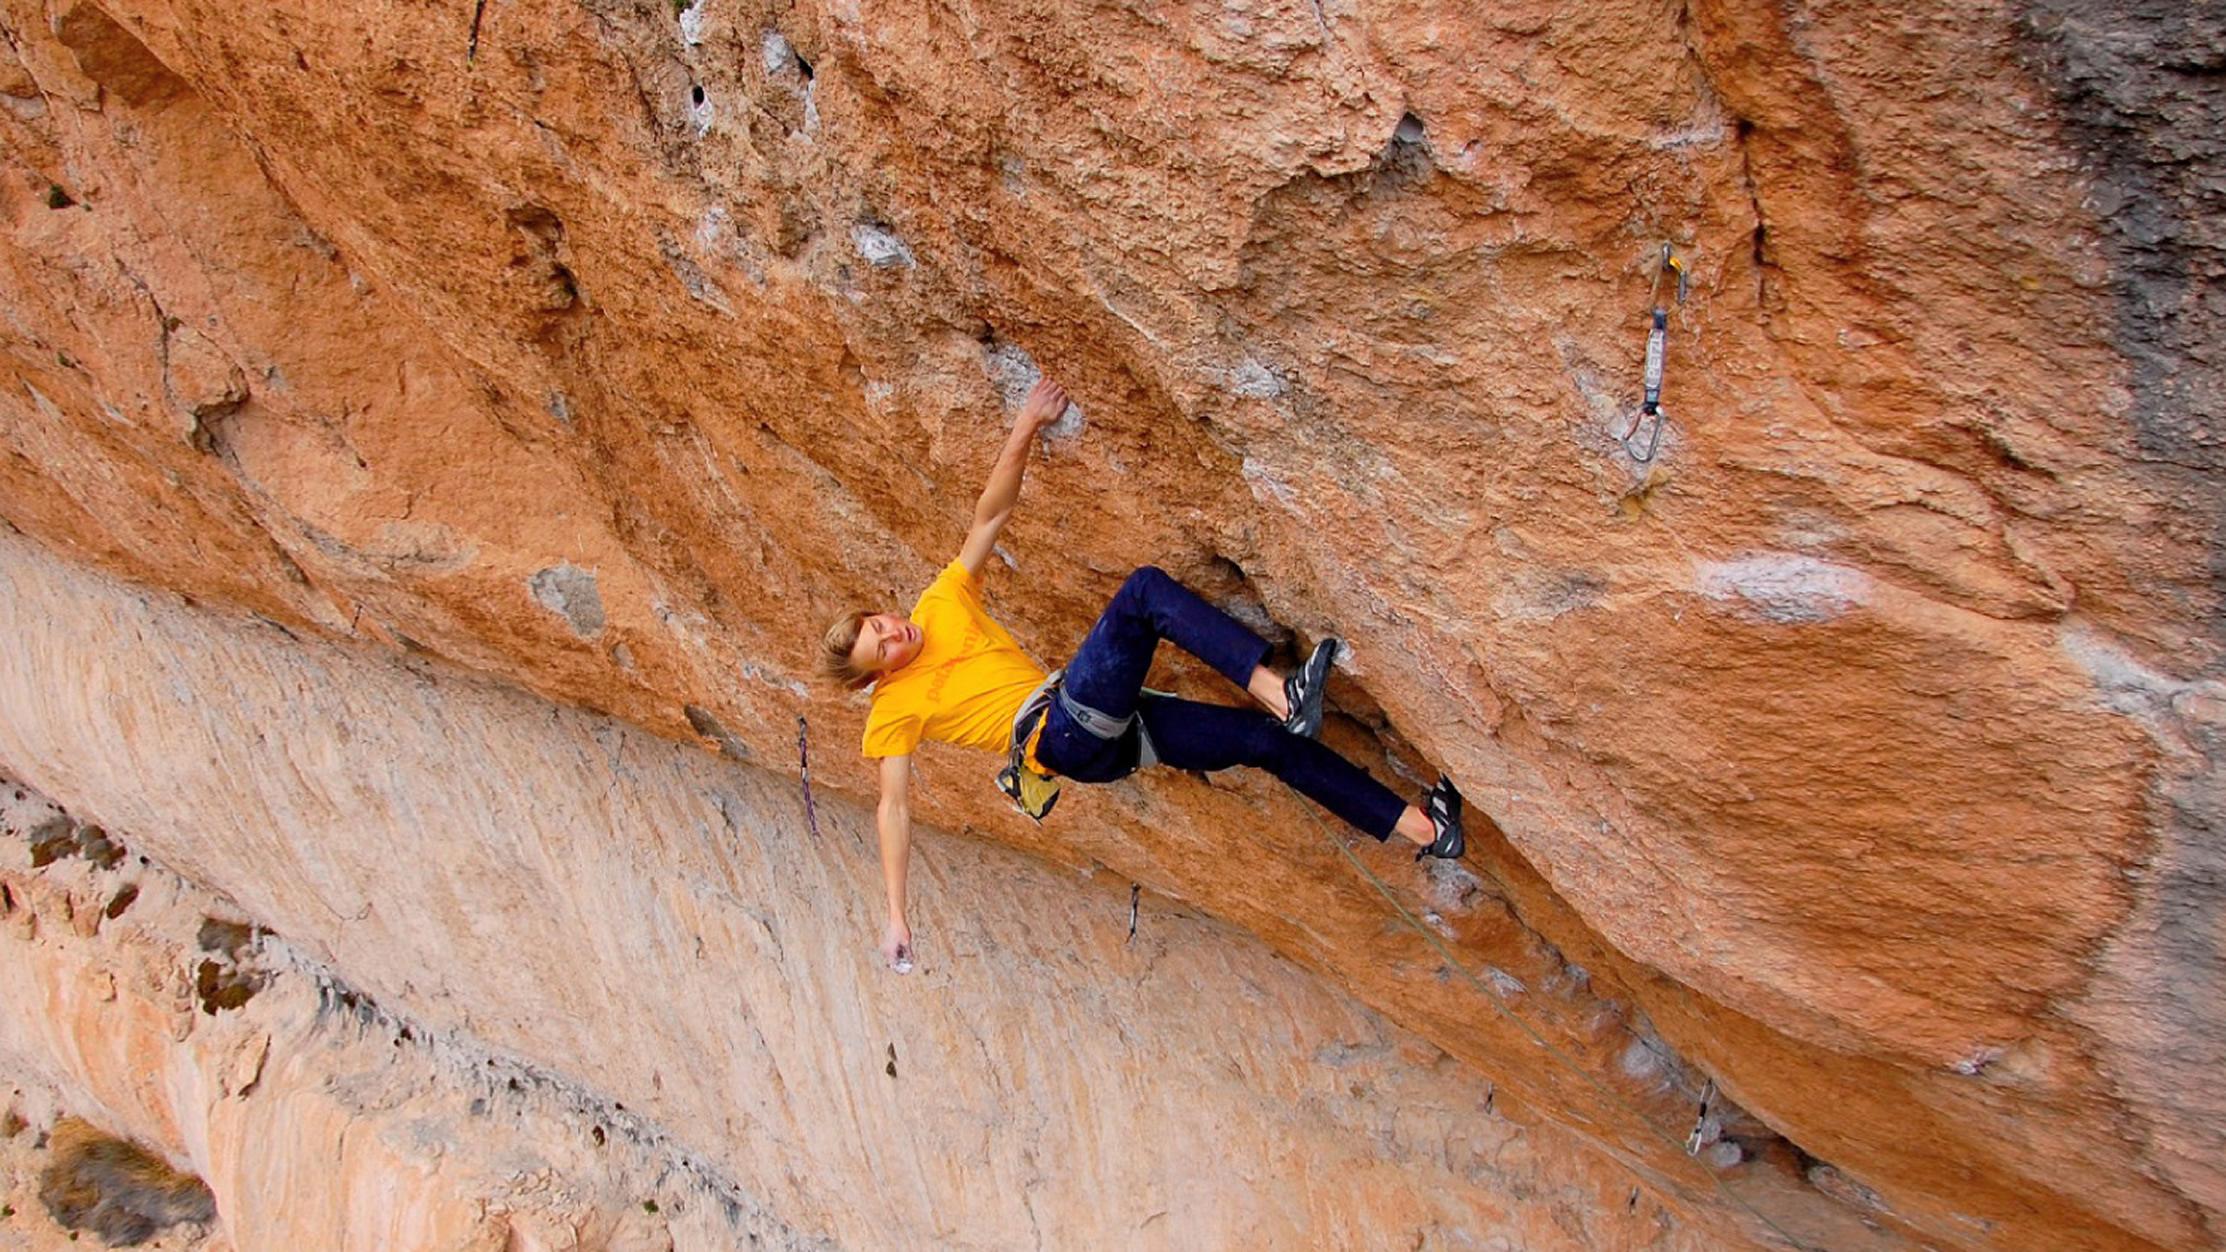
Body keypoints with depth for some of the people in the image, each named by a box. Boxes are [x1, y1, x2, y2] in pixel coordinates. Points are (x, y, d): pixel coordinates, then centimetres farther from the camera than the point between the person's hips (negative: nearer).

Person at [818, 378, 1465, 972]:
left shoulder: (941, 606, 14)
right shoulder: (893, 710, 1)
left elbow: (991, 515, 12)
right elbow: (893, 811, -2)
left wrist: (1026, 427, 1)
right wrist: (895, 916, -11)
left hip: (1104, 728, 7)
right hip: (1065, 734, -7)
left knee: (1272, 740, 2)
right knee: (1145, 590, -24)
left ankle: (1416, 825, 9)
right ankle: (1279, 693, -38)